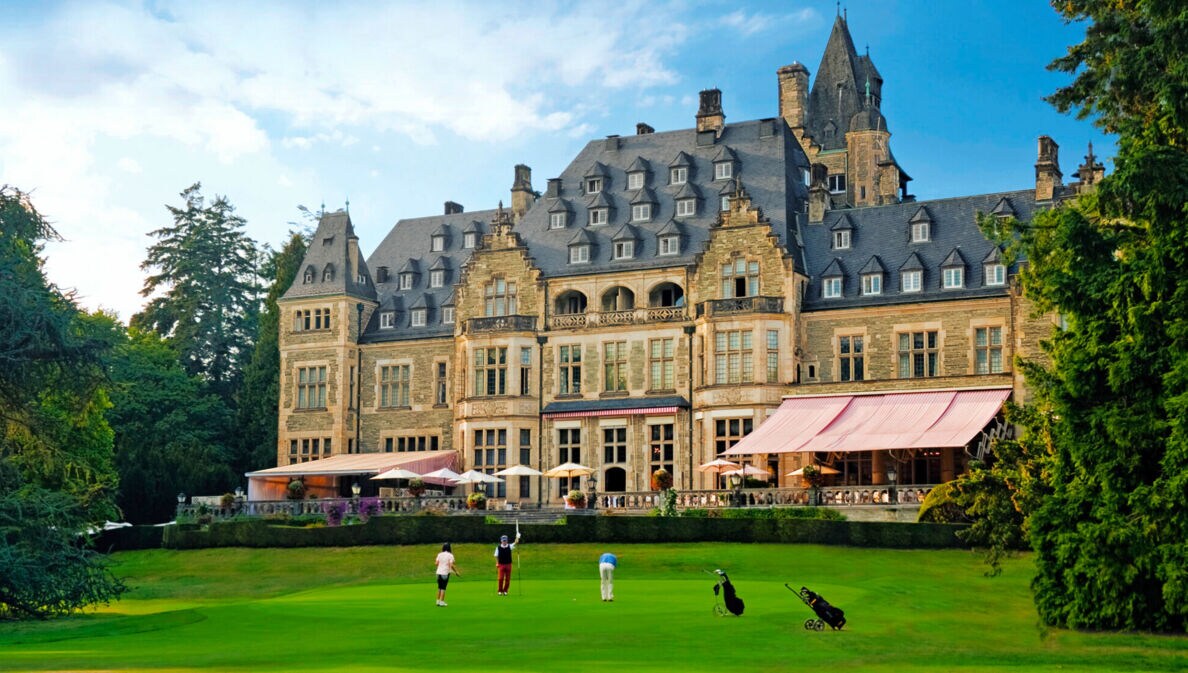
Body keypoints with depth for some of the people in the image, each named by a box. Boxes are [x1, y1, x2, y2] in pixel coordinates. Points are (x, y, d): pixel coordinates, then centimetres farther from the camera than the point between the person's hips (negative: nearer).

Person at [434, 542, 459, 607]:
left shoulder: (439, 554, 4)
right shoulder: (450, 555, -6)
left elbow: (436, 563, -2)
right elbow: (451, 565, -13)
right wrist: (456, 572, -3)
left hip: (439, 572, 4)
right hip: (445, 573, -4)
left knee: (439, 588, 13)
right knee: (443, 588, 1)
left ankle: (438, 601, 15)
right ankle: (442, 602, 1)